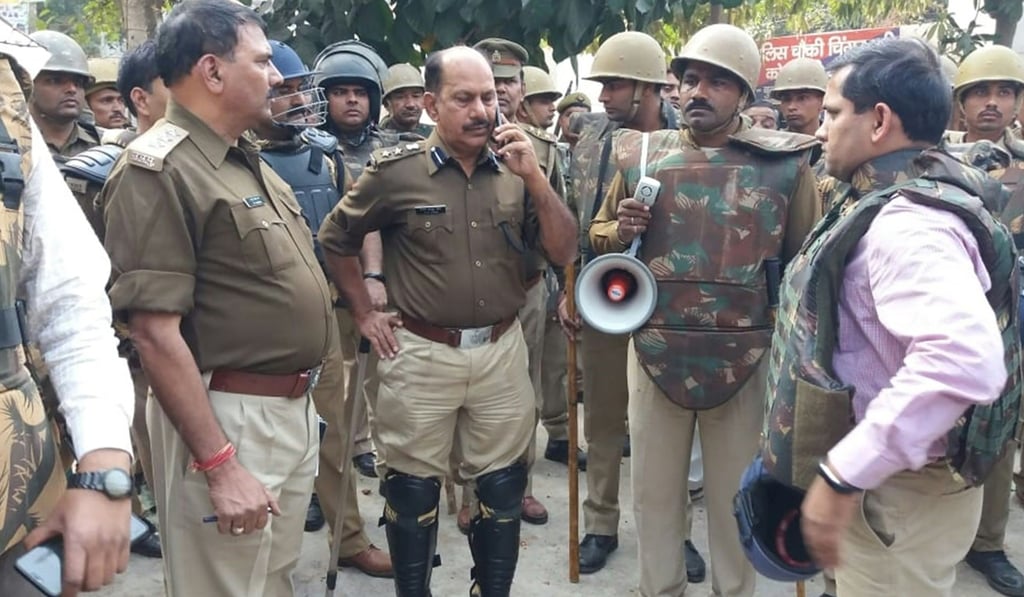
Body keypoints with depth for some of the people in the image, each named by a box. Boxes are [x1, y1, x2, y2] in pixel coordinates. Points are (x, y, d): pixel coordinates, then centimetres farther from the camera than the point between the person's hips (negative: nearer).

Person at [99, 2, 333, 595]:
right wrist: (219, 466, -23)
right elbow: (156, 332, -22)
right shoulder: (158, 171, -17)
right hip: (226, 419, -9)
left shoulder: (249, 160, 11)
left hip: (293, 408, 9)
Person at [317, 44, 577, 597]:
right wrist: (365, 314, 3)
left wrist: (534, 177, -14)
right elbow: (334, 239, 6)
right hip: (421, 353, -2)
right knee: (413, 489, 12)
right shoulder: (396, 171, -8)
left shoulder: (516, 169, 1)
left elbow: (563, 252, -2)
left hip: (502, 350, 3)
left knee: (502, 488, 14)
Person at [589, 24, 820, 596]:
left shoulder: (786, 161, -2)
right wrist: (621, 231, -8)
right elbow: (599, 234, 14)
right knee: (655, 488, 15)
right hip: (655, 349, 2)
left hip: (745, 355, -2)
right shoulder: (641, 154, 4)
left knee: (736, 491, 14)